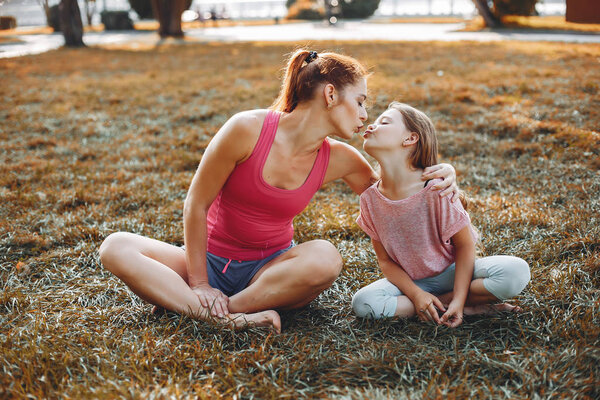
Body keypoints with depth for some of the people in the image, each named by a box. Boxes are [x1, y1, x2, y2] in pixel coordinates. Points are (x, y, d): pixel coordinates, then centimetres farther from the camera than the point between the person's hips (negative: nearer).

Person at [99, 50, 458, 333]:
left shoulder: (339, 160, -5)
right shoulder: (248, 129, -18)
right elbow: (196, 206, -12)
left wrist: (437, 174, -9)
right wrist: (199, 283, -12)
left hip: (270, 270, 2)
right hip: (211, 261, -2)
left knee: (326, 258, -33)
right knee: (116, 248, -27)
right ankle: (227, 319, -38)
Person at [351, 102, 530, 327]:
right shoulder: (370, 198, -11)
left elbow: (465, 245, -13)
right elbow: (385, 261, -4)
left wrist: (458, 300, -22)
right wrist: (416, 295, -19)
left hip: (450, 272, -3)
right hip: (411, 281, 3)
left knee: (516, 272, -26)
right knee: (362, 303, -28)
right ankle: (473, 308, -16)